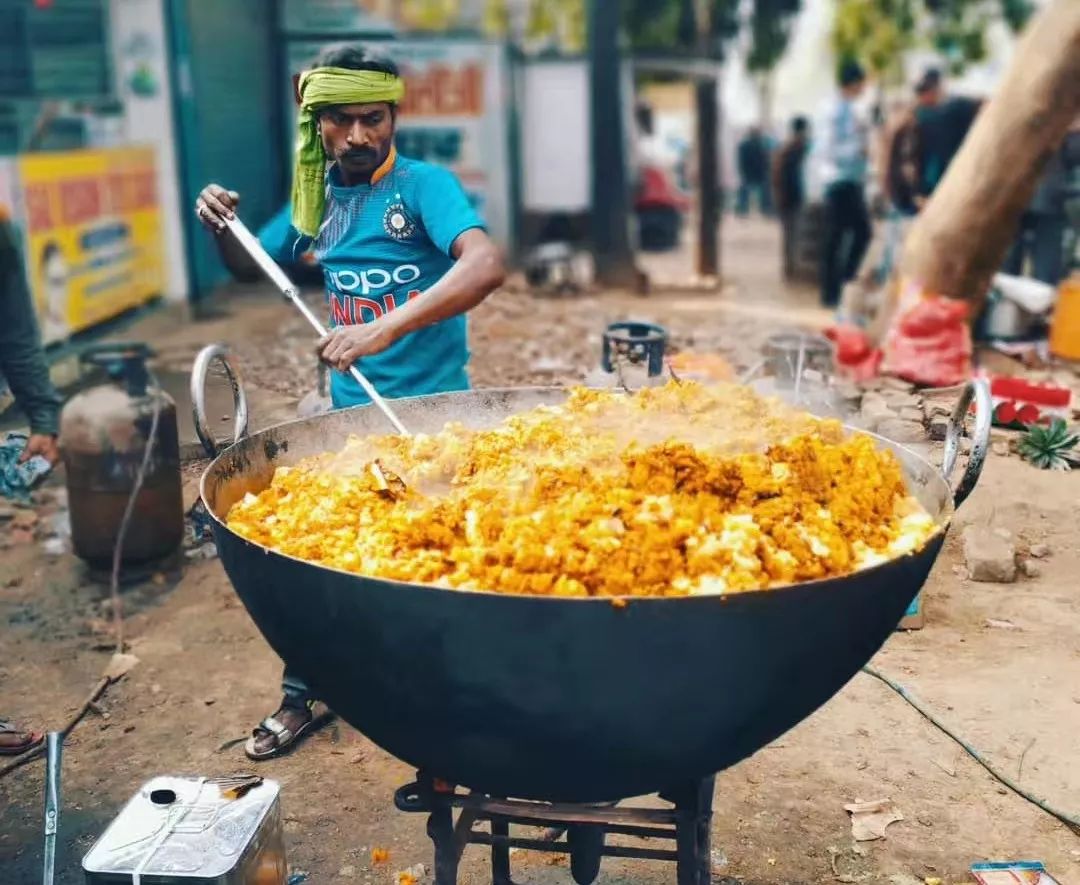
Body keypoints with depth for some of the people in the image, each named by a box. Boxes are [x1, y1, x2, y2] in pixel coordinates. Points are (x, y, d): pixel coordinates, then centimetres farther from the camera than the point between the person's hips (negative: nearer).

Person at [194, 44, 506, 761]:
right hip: (348, 413, 6)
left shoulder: (424, 185, -14)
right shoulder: (320, 198, 4)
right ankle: (300, 696, 31)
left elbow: (487, 266, -32)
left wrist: (386, 327, -42)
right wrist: (221, 228, -2)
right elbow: (251, 269, 20)